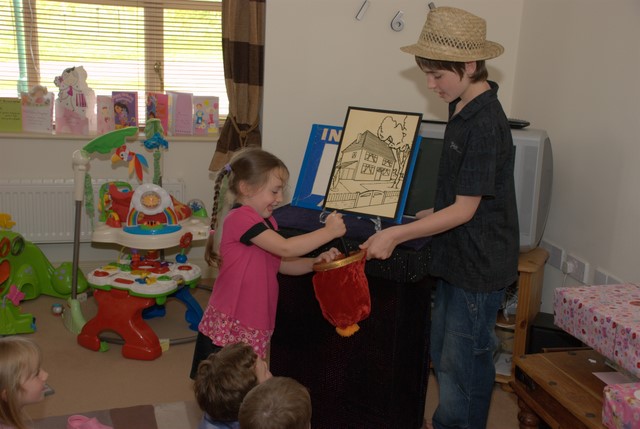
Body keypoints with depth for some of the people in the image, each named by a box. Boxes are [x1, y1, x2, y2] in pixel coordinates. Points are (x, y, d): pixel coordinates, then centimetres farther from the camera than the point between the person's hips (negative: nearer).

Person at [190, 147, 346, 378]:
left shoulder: (266, 221, 13)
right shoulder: (240, 217, -17)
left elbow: (282, 263, 15)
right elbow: (284, 248, -22)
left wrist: (316, 262, -1)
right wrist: (328, 231, -14)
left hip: (254, 327, 9)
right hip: (229, 328, -9)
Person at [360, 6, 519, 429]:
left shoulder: (485, 124, -23)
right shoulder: (464, 109, 6)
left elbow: (465, 210, -22)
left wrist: (397, 234, -22)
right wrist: (437, 212, 15)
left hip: (480, 267, -10)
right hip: (457, 258, 10)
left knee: (463, 365, 6)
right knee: (443, 354, 22)